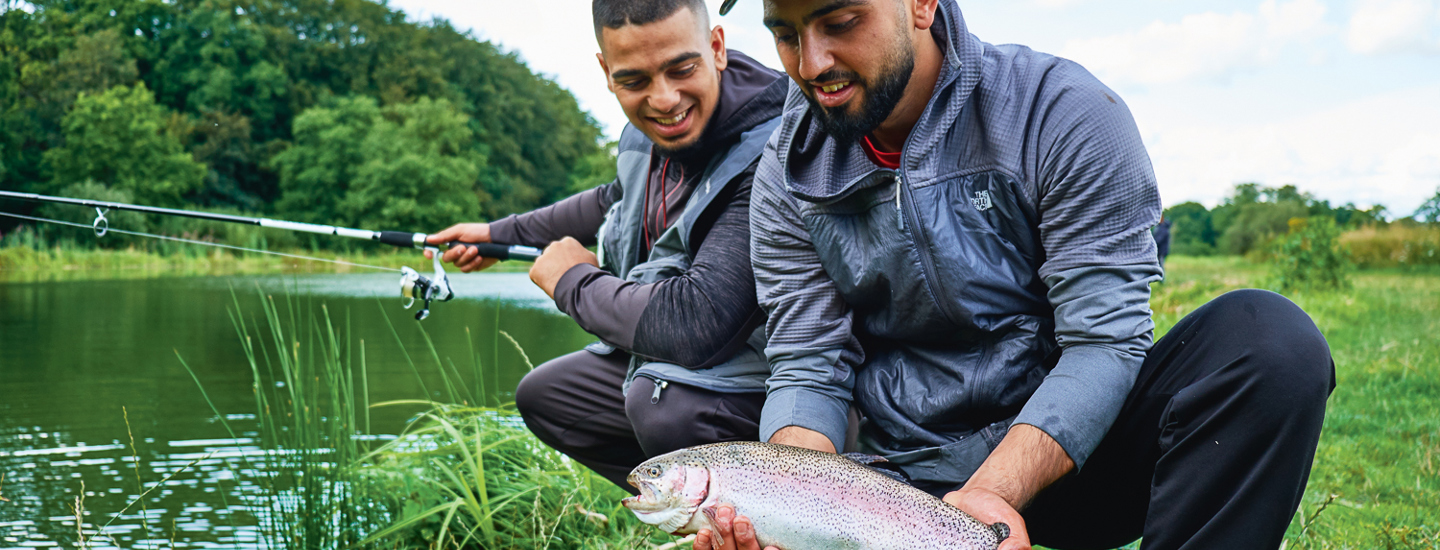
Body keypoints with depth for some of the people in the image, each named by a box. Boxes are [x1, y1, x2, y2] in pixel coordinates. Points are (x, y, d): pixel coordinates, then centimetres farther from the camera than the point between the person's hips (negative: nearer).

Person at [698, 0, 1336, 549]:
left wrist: (995, 489, -32)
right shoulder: (786, 180, -2)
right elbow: (808, 369, -4)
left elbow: (1103, 342, -17)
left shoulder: (1061, 110, -13)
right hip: (912, 482, 2)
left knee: (1267, 337, -27)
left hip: (1071, 446, -1)